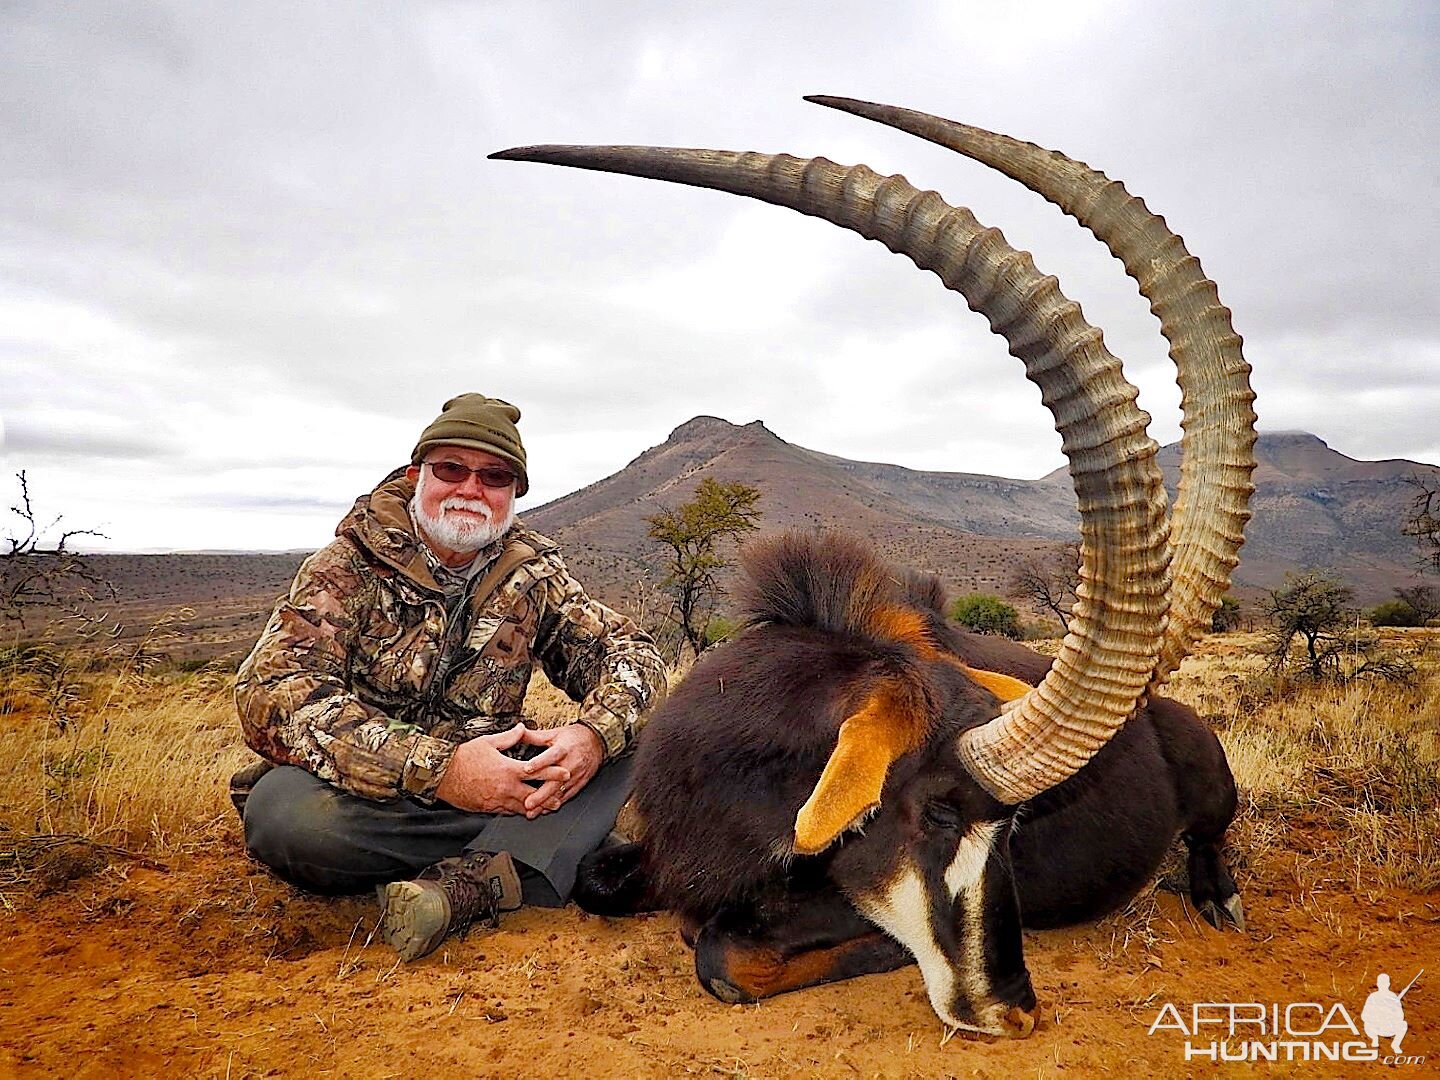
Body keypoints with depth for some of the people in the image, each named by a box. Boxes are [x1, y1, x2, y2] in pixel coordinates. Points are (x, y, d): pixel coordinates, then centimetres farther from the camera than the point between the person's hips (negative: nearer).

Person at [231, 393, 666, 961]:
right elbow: (271, 696, -21)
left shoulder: (534, 572, 3)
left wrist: (594, 734, -23)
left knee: (626, 742, -15)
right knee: (284, 810, -34)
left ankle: (459, 886, -32)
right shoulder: (351, 566, -8)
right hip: (366, 804, -3)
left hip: (488, 784, 3)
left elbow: (629, 649, 2)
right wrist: (439, 768, -32)